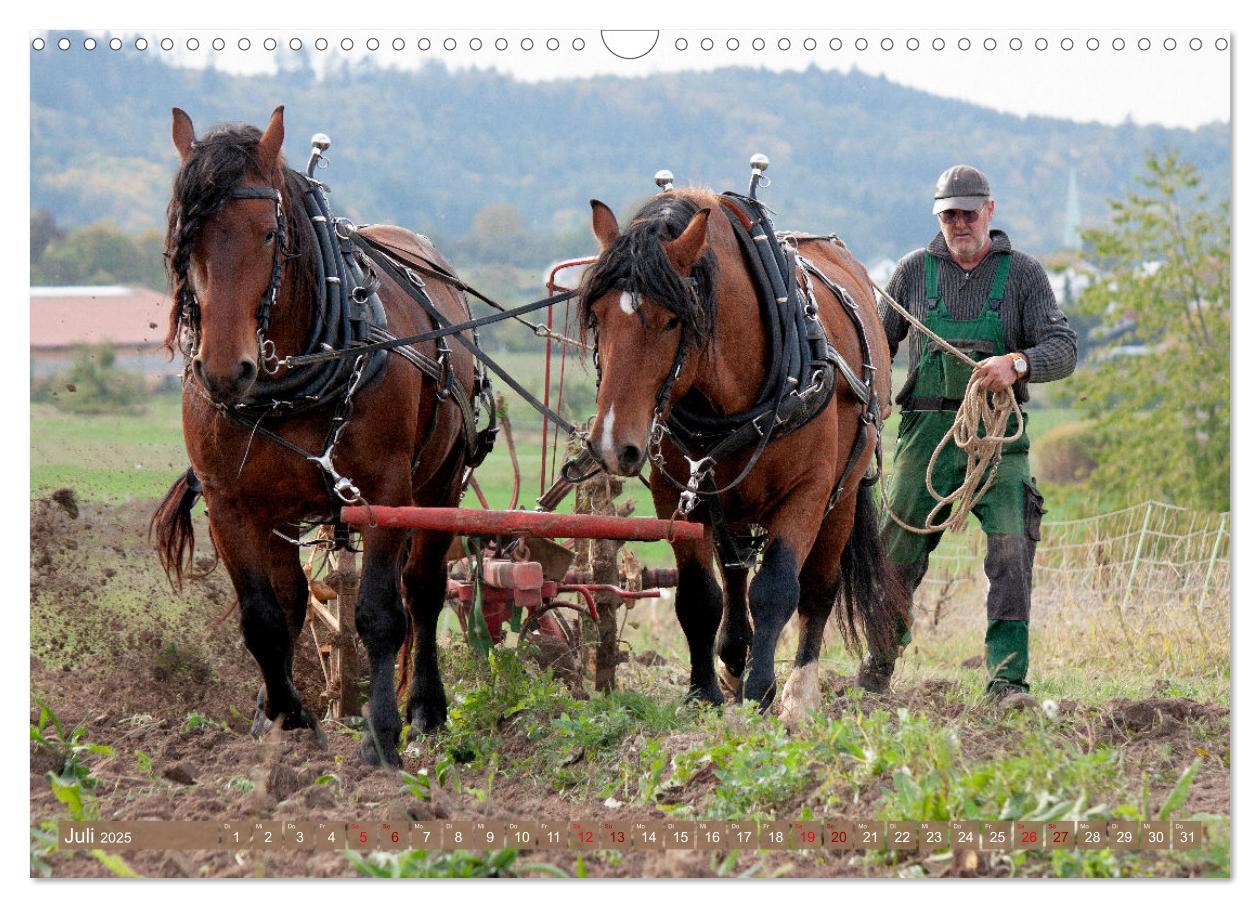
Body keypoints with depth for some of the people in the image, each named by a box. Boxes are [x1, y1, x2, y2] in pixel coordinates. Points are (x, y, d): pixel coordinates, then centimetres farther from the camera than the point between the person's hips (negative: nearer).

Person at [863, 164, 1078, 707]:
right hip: (926, 432, 2)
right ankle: (881, 657, 31)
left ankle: (1007, 677, -14)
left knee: (1011, 548, -15)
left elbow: (1063, 349, -4)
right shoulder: (915, 271, 9)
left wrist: (1017, 363, -23)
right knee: (899, 553, 7)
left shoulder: (1023, 273, 4)